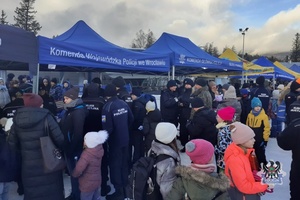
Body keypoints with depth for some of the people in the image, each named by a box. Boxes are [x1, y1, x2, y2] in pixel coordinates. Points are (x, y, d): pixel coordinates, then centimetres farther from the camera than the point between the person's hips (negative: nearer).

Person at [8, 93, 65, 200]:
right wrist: (61, 150, 5)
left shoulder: (17, 119, -2)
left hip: (29, 165, 4)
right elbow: (59, 139, -16)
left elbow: (12, 142, 4)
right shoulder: (46, 117, -16)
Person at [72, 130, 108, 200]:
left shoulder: (86, 154, -31)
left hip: (88, 184, -7)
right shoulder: (99, 150, -11)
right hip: (97, 180, 7)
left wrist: (74, 174, -10)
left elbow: (78, 169, -31)